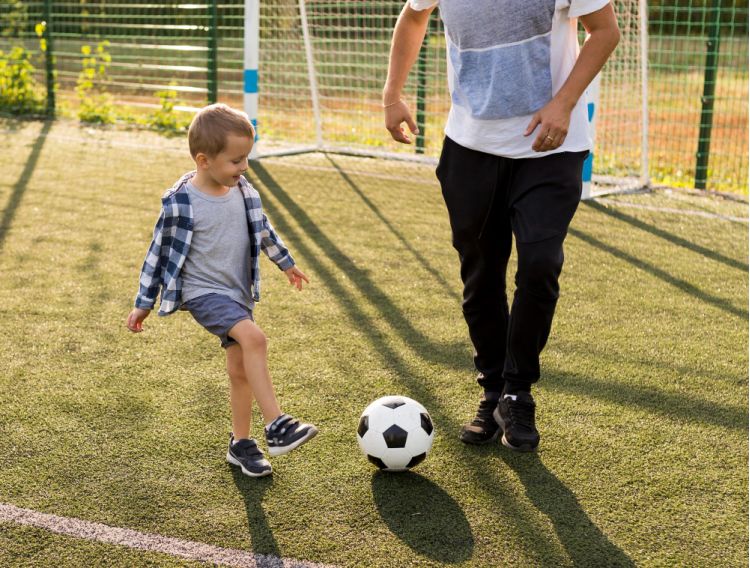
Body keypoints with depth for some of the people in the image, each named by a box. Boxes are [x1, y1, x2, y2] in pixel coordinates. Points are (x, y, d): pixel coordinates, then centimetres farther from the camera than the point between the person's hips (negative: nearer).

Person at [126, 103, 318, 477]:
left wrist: (286, 262, 30)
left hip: (238, 292, 7)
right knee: (253, 337, -29)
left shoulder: (242, 191, 1)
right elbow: (160, 252, -7)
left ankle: (240, 443, 27)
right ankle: (276, 425, -29)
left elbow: (262, 229, 19)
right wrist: (143, 304, -2)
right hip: (203, 292, -7)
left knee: (240, 370, 10)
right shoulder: (181, 203, -16)